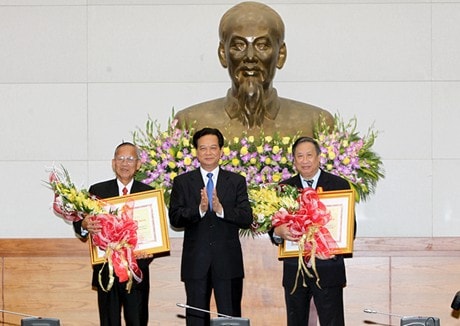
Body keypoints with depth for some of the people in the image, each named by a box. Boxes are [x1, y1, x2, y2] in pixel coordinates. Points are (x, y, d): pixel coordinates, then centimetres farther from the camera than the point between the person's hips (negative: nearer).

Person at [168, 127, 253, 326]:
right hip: (196, 262, 0)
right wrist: (199, 209, -20)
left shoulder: (237, 182, 7)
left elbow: (247, 219, -2)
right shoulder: (182, 182, 7)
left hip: (228, 263, 0)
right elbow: (174, 218, -3)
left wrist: (221, 210, -19)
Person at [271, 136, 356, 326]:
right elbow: (274, 226, 5)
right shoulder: (284, 188, 8)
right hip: (294, 271, 2)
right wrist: (278, 231, -19)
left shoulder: (339, 185, 3)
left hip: (327, 269, -2)